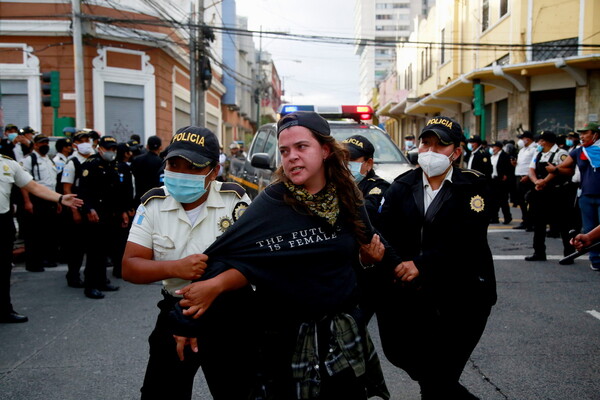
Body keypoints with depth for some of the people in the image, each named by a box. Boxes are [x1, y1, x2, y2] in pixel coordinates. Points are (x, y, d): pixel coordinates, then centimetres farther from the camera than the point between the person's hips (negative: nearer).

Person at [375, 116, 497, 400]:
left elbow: (466, 238, -14)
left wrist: (421, 265, -23)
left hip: (462, 296, -3)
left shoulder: (473, 185, -1)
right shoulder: (402, 186, 7)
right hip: (411, 296, 4)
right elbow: (385, 233, -5)